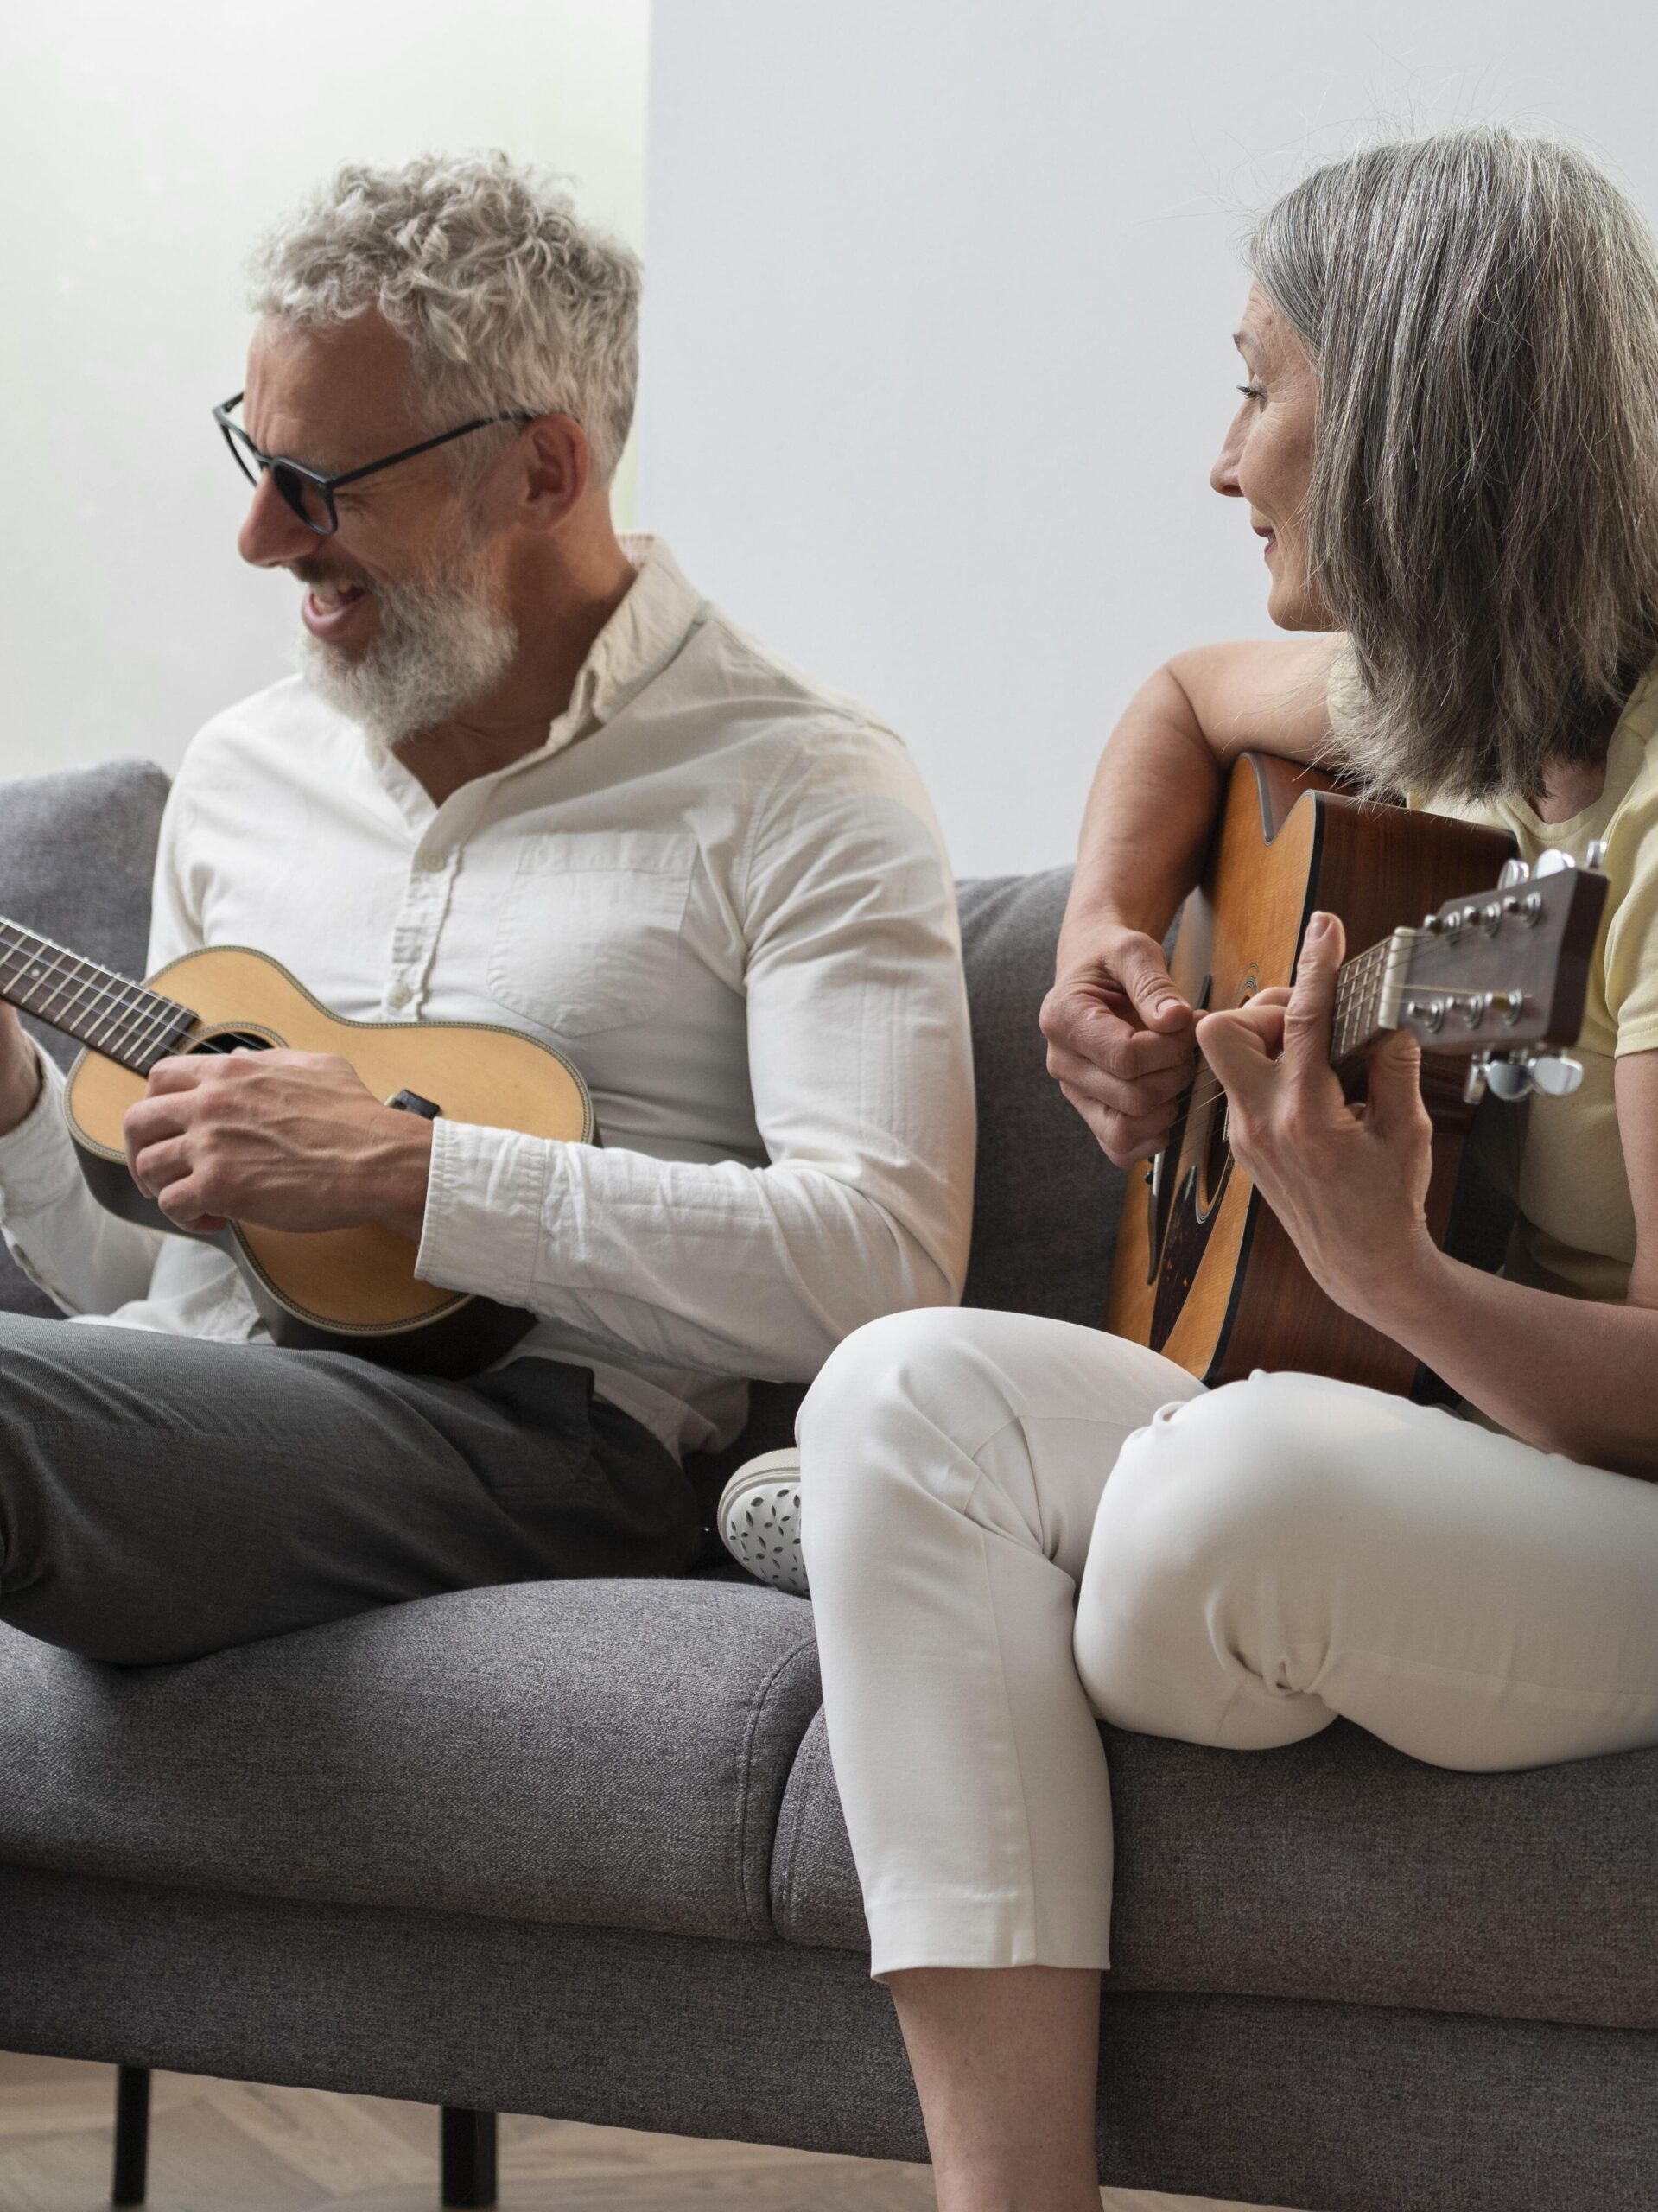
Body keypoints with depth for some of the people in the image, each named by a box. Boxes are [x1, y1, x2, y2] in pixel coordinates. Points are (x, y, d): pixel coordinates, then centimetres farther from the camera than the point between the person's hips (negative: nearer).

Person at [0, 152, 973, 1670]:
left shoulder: (794, 793, 2)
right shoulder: (243, 771, 22)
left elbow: (882, 1269, -13)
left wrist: (402, 1173, -14)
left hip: (532, 1435, -6)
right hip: (196, 1405, 6)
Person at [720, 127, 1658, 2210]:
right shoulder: (1423, 694, 7)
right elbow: (1186, 694, 30)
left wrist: (1387, 1274, -39)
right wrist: (1102, 946, 11)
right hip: (1418, 1467, 8)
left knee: (1240, 1478, -37)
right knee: (908, 1390, -15)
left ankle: (987, 1623, 2)